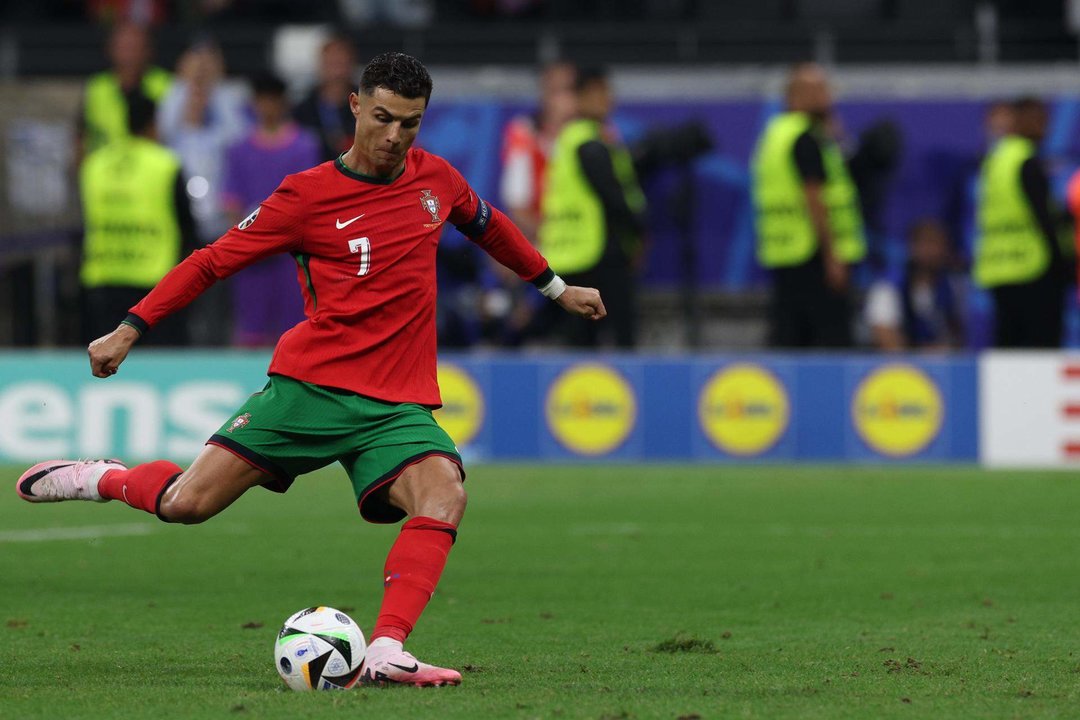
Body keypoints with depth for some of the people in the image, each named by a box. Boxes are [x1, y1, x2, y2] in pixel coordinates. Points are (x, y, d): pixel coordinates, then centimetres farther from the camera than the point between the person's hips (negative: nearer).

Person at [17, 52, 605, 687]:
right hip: (312, 389, -3)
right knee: (186, 504, -9)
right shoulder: (308, 195, -4)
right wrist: (130, 329, -2)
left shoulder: (435, 178, 8)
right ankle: (100, 479, 23)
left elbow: (489, 226, 30)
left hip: (399, 407, 3)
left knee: (445, 495, -28)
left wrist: (557, 288, 38)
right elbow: (216, 260, 1)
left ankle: (386, 654, -35)